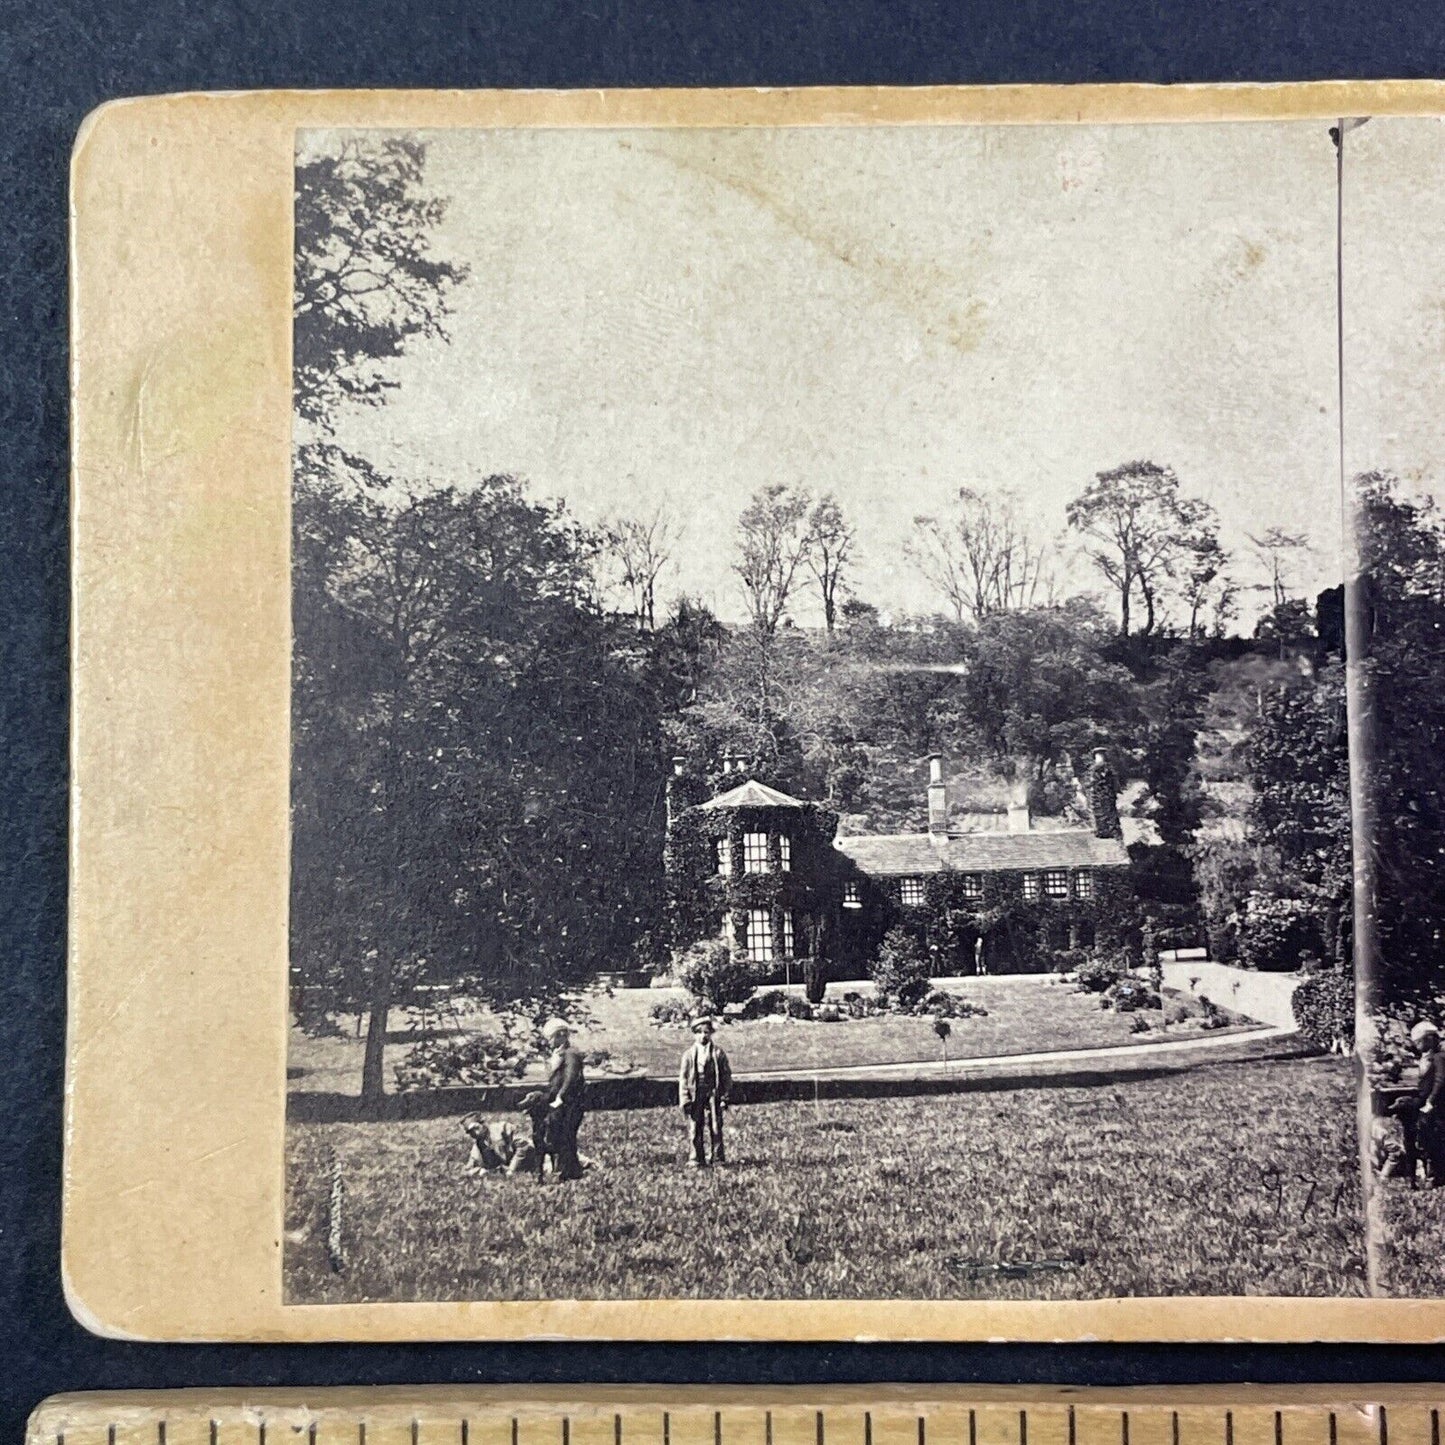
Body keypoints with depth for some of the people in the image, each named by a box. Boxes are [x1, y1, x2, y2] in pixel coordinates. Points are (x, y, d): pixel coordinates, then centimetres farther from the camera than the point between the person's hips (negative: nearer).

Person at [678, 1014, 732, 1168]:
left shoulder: (718, 1053, 5)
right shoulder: (689, 1055, 5)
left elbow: (726, 1076, 6)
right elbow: (683, 1078, 4)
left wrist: (725, 1097, 0)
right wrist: (685, 1100, -3)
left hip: (713, 1095, 0)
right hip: (695, 1096, 0)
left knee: (715, 1127, -1)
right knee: (696, 1129, 2)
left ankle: (718, 1159, 7)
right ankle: (697, 1160, 9)